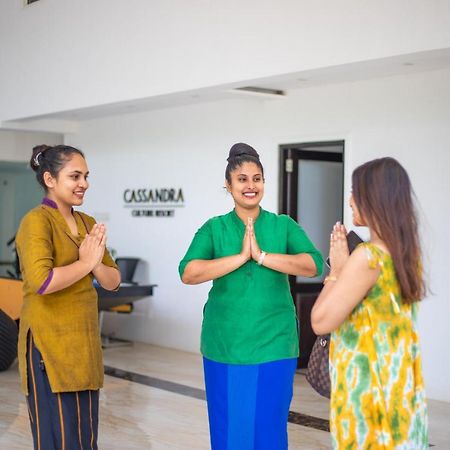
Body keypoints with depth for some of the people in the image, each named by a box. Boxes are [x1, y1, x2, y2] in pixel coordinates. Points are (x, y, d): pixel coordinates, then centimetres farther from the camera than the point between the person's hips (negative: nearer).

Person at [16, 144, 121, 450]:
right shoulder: (37, 221, -12)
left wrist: (96, 263, -9)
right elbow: (41, 281, -27)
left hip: (85, 343, 8)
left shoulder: (87, 223, 12)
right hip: (49, 345, -7)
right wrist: (85, 262, -14)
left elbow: (113, 281, 11)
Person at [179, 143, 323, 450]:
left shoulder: (284, 226, 2)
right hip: (225, 347, 1)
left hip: (274, 346, 0)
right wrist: (241, 257, -19)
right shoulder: (214, 228, 2)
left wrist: (262, 255, -20)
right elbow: (188, 273, -12)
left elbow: (313, 265, -13)